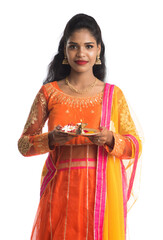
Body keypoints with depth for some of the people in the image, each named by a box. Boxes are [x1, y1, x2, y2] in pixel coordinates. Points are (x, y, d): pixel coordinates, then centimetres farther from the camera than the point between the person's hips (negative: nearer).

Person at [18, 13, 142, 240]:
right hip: (61, 191, 0)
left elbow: (135, 146, 4)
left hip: (102, 191, 0)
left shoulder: (113, 94, 5)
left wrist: (109, 140, -15)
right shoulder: (49, 92, 3)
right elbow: (24, 144, 4)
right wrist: (51, 139, -15)